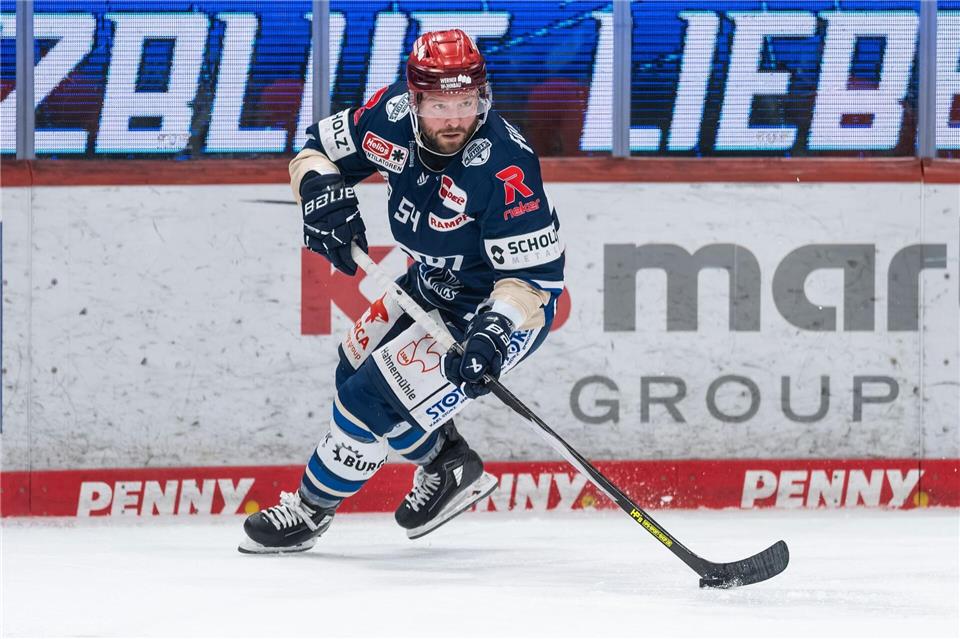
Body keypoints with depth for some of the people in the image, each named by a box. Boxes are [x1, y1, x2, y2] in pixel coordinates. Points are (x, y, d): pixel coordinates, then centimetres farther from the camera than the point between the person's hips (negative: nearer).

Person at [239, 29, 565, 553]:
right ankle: (449, 468, 34)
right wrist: (321, 189, -23)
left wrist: (494, 333, -47)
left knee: (377, 393, -11)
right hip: (433, 283, 8)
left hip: (498, 305, -8)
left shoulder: (504, 166, -35)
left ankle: (311, 508, 12)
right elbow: (317, 149, -1)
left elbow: (532, 274, -31)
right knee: (357, 365, 18)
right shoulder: (393, 113, -17)